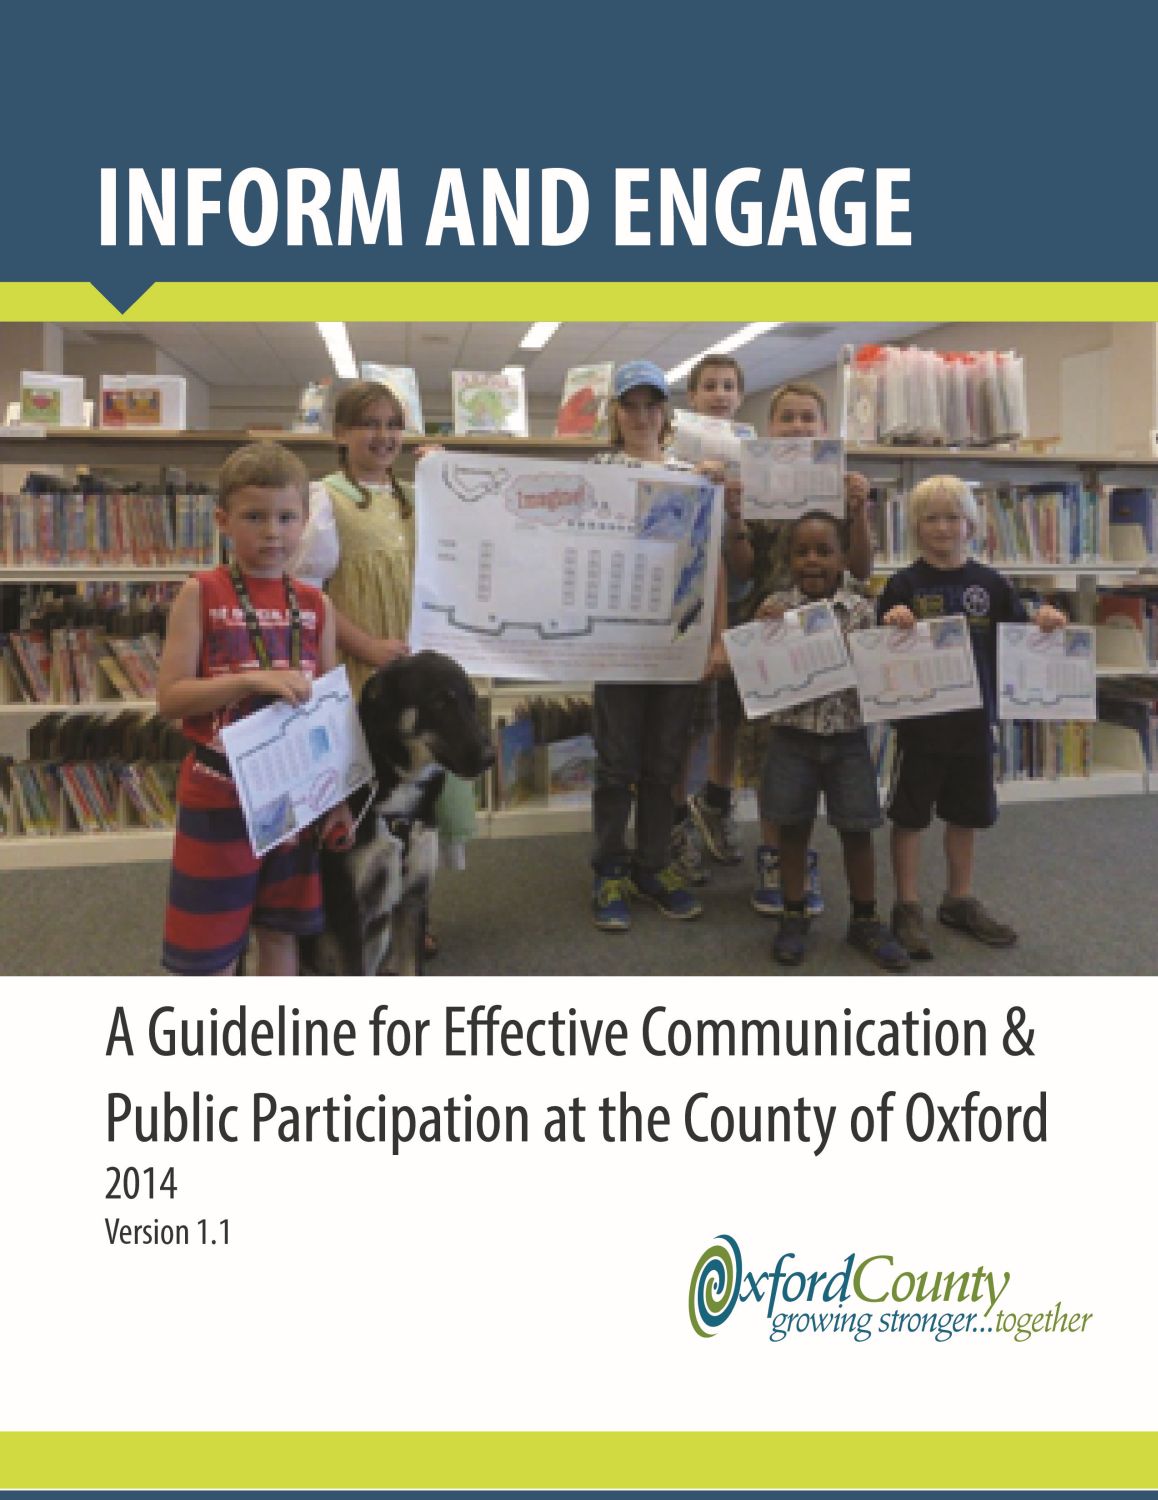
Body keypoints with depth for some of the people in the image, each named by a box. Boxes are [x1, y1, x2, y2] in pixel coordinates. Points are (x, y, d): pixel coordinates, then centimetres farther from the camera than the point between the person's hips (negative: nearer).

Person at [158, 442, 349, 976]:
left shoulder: (315, 605, 3)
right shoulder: (201, 594, -8)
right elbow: (169, 697, -12)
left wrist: (338, 796, 5)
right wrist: (253, 679, -25)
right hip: (218, 797, -3)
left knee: (281, 932, 15)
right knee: (211, 948, 6)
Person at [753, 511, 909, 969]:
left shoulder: (860, 610, -1)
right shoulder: (775, 607, -2)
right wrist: (762, 628, -17)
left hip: (848, 736, 1)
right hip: (793, 734, 0)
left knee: (857, 830, 8)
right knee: (793, 828, 9)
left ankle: (865, 920, 25)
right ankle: (793, 917, 24)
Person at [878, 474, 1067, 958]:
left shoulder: (990, 583, 4)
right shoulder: (904, 585, -5)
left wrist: (1044, 621, -12)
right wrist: (892, 624, -28)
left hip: (974, 717, 4)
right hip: (920, 717, -4)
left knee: (965, 812, 16)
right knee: (910, 813, 5)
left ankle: (960, 900, 33)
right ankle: (907, 907, 18)